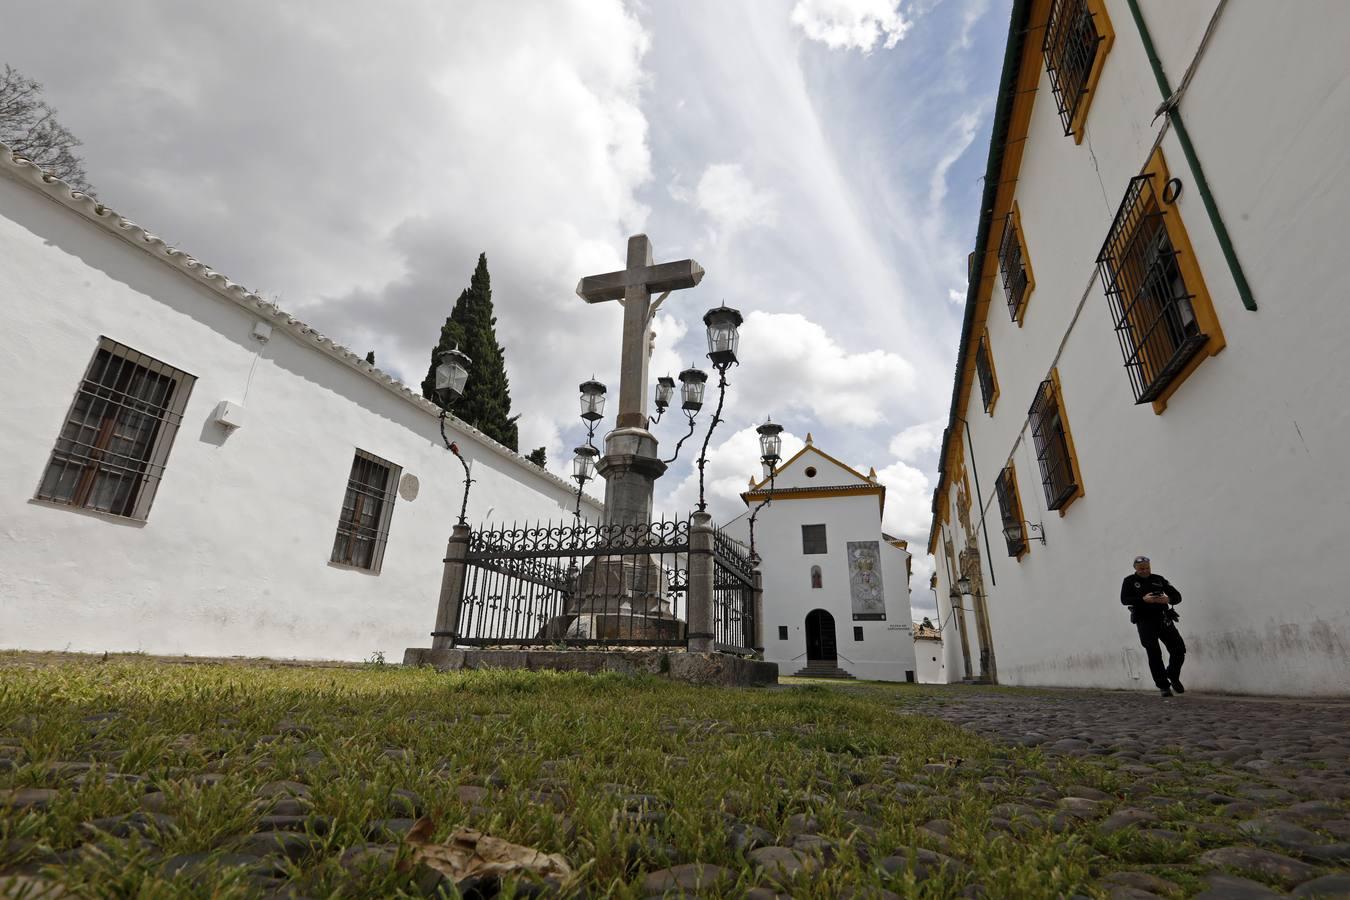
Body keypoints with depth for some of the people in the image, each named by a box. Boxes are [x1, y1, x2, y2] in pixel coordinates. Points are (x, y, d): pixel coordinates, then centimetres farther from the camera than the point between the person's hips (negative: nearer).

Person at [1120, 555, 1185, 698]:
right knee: (1154, 654, -6)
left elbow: (1177, 596, 11)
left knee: (1179, 649, 0)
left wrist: (1168, 599, -13)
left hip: (1163, 619, 3)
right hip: (1145, 621, -3)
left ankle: (1173, 677, 27)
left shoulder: (1158, 579, 13)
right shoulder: (1129, 581, 4)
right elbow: (1124, 600, -8)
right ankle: (1164, 686, 4)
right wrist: (1143, 599, -23)